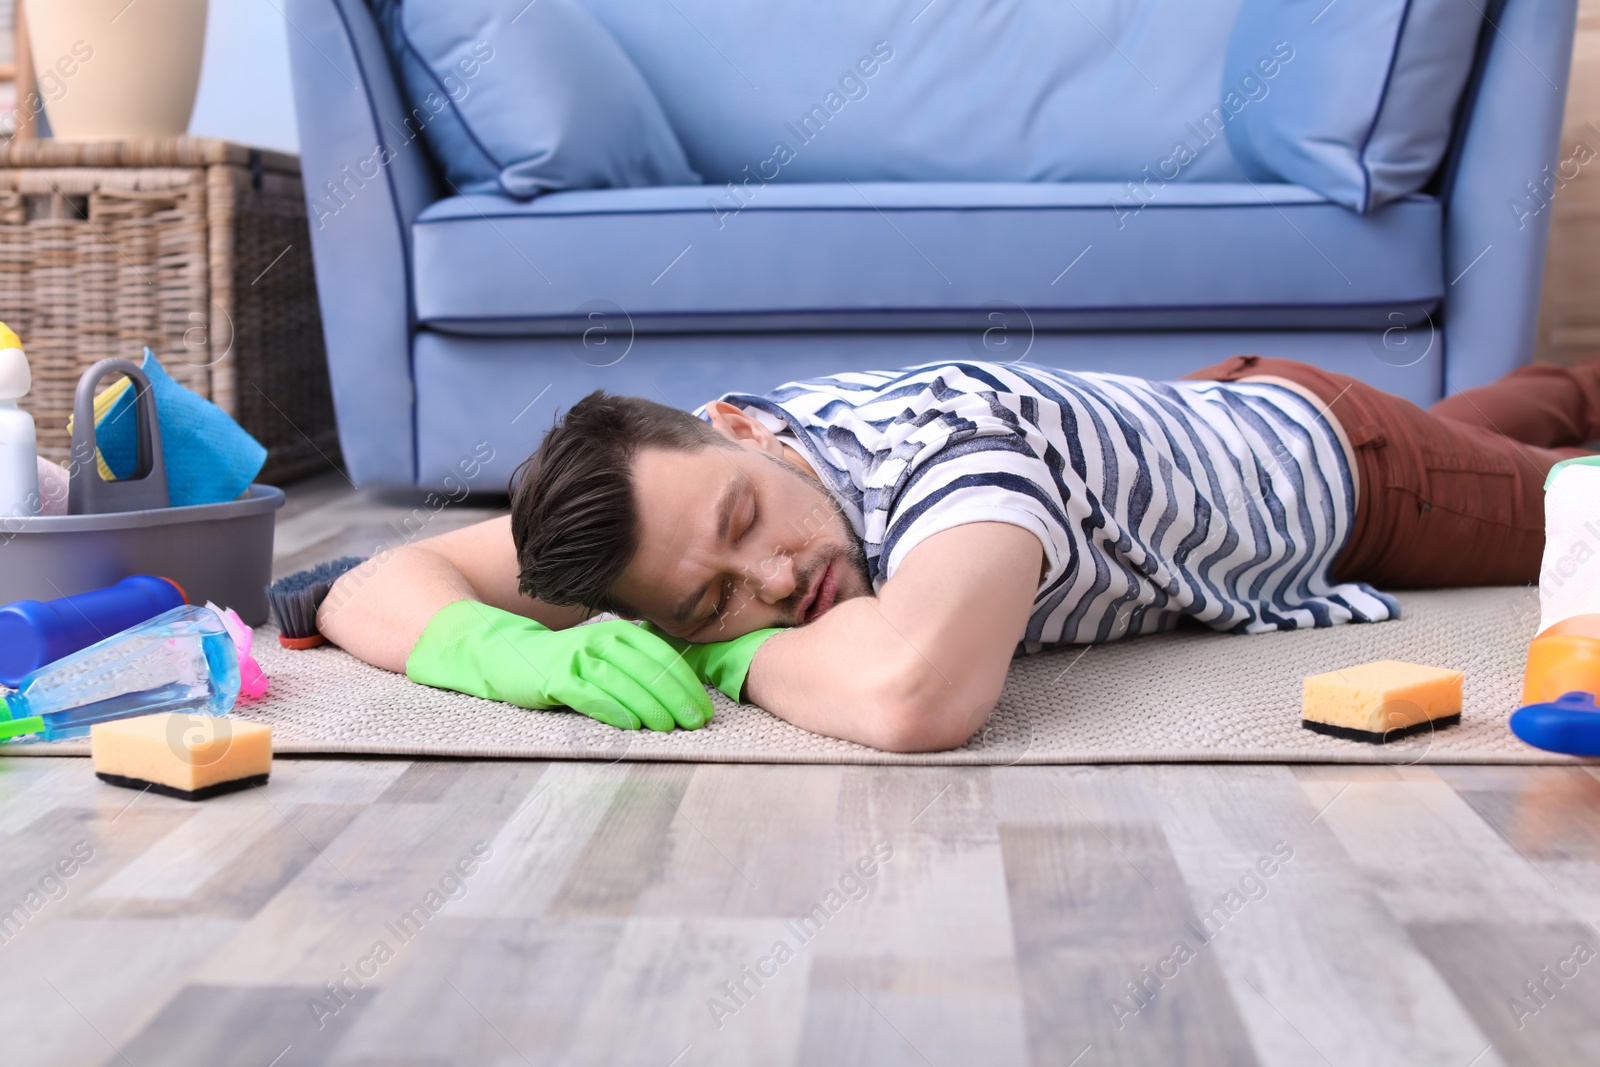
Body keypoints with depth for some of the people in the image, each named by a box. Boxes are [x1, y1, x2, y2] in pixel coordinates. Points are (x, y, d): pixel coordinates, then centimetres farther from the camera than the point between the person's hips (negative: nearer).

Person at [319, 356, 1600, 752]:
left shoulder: (954, 434, -50)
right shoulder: (671, 481, -31)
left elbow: (913, 697, -70)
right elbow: (372, 592, -31)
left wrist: (748, 655, -49)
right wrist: (535, 656, -51)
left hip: (1337, 453, -5)